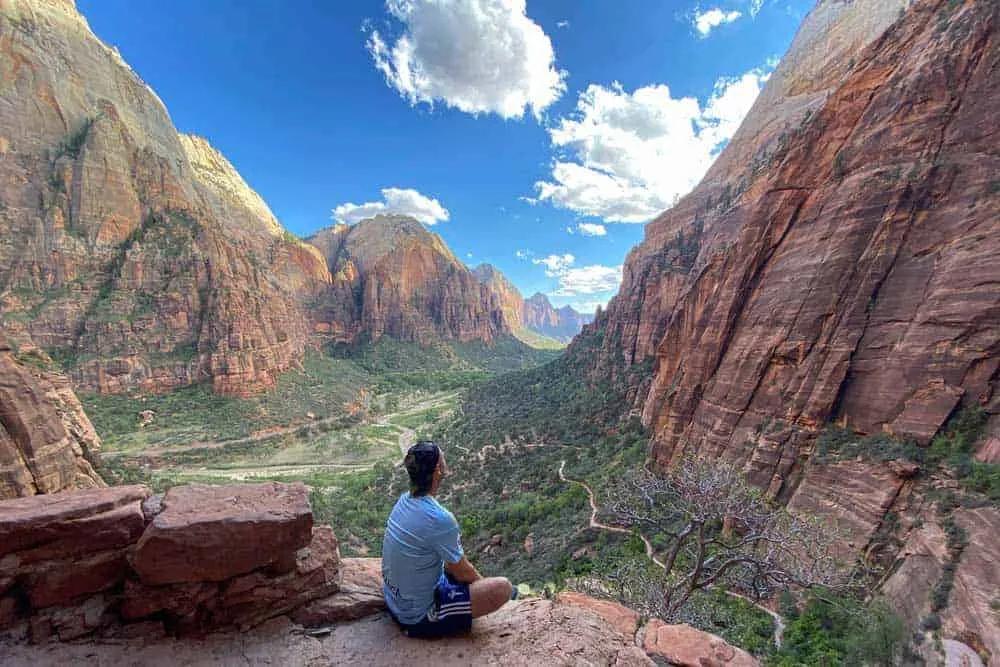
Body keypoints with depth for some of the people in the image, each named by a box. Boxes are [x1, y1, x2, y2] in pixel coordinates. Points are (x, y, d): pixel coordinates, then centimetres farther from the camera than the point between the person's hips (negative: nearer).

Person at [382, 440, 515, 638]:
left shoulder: (404, 501, -6)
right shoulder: (440, 519, -32)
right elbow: (462, 572, -15)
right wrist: (485, 582, 6)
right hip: (417, 617, -8)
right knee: (503, 588, -14)